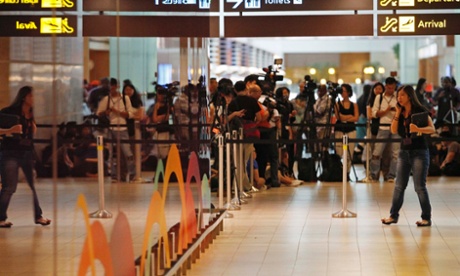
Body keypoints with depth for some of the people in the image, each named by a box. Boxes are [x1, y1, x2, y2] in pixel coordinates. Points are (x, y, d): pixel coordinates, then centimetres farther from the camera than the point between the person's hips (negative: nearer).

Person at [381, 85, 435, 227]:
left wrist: (418, 129, -35)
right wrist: (397, 114, -8)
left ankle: (426, 218, 2)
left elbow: (432, 129, -17)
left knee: (420, 187, -5)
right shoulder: (400, 112, 10)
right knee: (399, 186, 7)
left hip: (419, 152, -6)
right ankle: (393, 215, 15)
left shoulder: (420, 110, -8)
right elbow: (394, 130, 1)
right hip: (404, 152, 6)